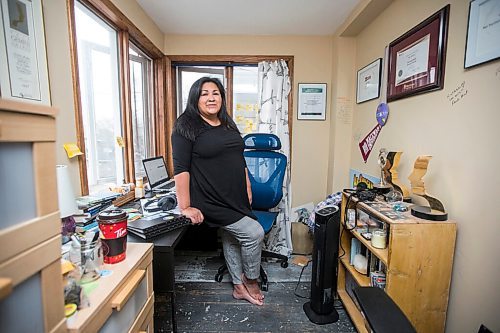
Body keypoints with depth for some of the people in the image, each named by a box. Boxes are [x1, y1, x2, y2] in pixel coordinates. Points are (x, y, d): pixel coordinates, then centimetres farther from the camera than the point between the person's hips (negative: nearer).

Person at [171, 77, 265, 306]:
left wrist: (247, 189, 13)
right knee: (254, 233, -7)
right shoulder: (186, 127, -10)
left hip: (235, 198, 7)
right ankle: (251, 280, 20)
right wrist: (186, 207, -19)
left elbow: (240, 160, 16)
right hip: (212, 201, -7)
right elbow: (181, 169, -16)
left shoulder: (228, 125, 11)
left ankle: (239, 287, 37)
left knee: (231, 239, 18)